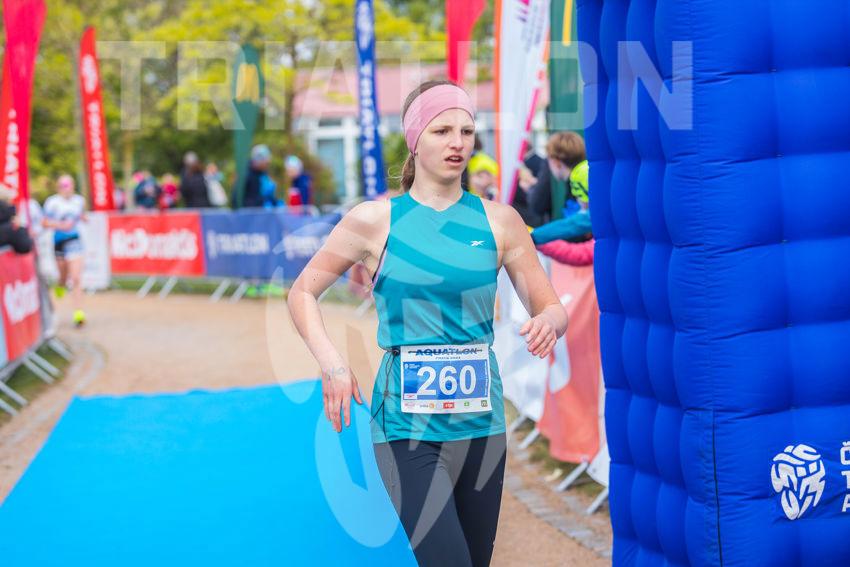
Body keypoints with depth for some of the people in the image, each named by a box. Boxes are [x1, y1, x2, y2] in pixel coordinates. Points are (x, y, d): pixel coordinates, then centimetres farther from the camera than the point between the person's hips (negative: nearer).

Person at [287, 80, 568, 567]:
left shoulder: (499, 220, 4)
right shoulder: (375, 220, -2)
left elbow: (552, 307, 7)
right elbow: (303, 292, 4)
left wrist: (548, 321, -18)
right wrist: (331, 363, -12)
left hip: (481, 421, 3)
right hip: (407, 423, -3)